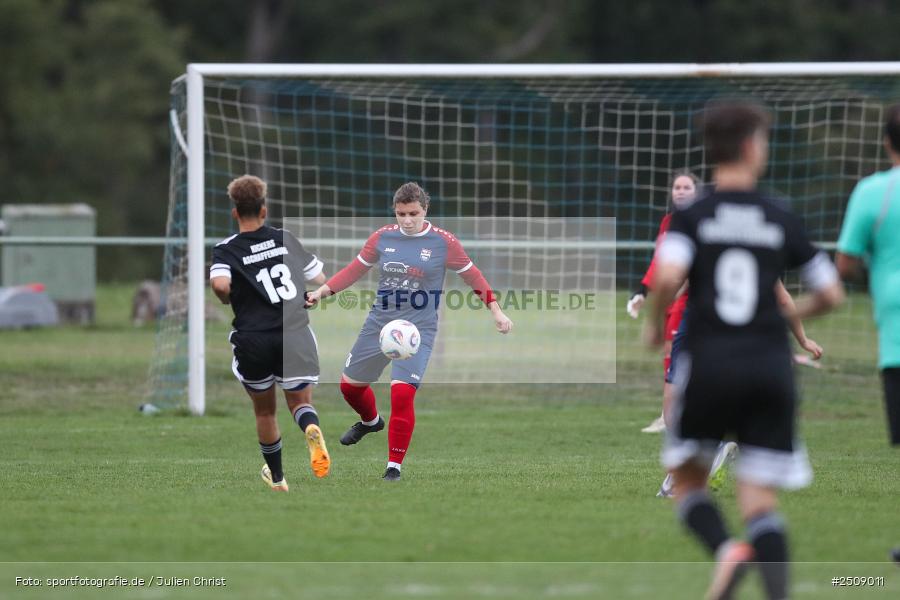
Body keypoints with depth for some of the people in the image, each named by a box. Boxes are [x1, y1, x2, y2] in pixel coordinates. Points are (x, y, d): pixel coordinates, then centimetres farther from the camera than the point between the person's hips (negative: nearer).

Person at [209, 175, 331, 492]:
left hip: (252, 340, -1)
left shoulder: (226, 250, -3)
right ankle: (311, 429, -27)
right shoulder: (286, 239, 6)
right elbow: (320, 281, 11)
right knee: (300, 401, 10)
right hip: (294, 333, 1)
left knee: (265, 411, 19)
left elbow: (220, 285, -24)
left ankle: (276, 476, 30)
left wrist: (228, 301, -2)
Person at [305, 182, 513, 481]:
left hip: (418, 330, -4)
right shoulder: (382, 237, 0)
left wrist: (496, 311, 2)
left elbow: (472, 276, 3)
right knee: (350, 384, 14)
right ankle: (370, 421, 50)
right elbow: (355, 269, 11)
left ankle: (394, 467, -6)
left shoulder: (443, 242, -8)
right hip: (379, 323, 4)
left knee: (402, 392, -21)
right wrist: (322, 291, 4)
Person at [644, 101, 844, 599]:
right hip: (772, 365, 1)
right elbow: (831, 294, 11)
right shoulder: (781, 219, 7)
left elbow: (667, 277, -16)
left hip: (709, 363, -1)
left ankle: (725, 550, -15)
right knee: (760, 502, 2)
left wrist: (655, 324, 3)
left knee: (687, 479, 15)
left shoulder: (692, 216, 1)